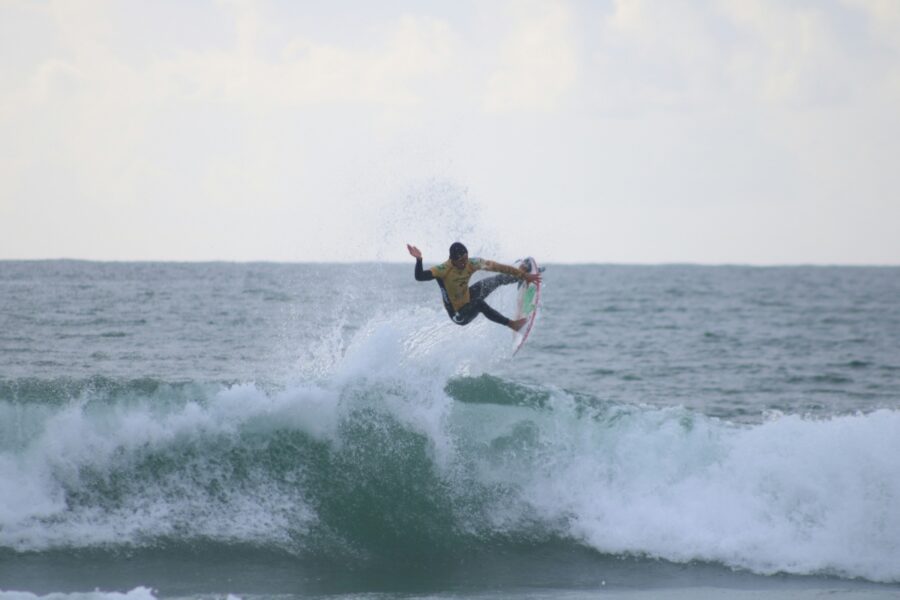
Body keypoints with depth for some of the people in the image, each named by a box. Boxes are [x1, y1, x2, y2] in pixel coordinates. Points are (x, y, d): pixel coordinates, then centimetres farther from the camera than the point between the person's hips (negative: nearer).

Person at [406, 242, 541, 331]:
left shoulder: (472, 263, -18)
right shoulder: (443, 270, -34)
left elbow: (498, 267, -12)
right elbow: (420, 277, -46)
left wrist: (524, 275, -9)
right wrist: (419, 259, -64)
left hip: (468, 299, 6)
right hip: (459, 315, -6)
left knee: (500, 279, 16)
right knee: (480, 304, -37)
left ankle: (522, 273, 47)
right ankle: (511, 324, -27)